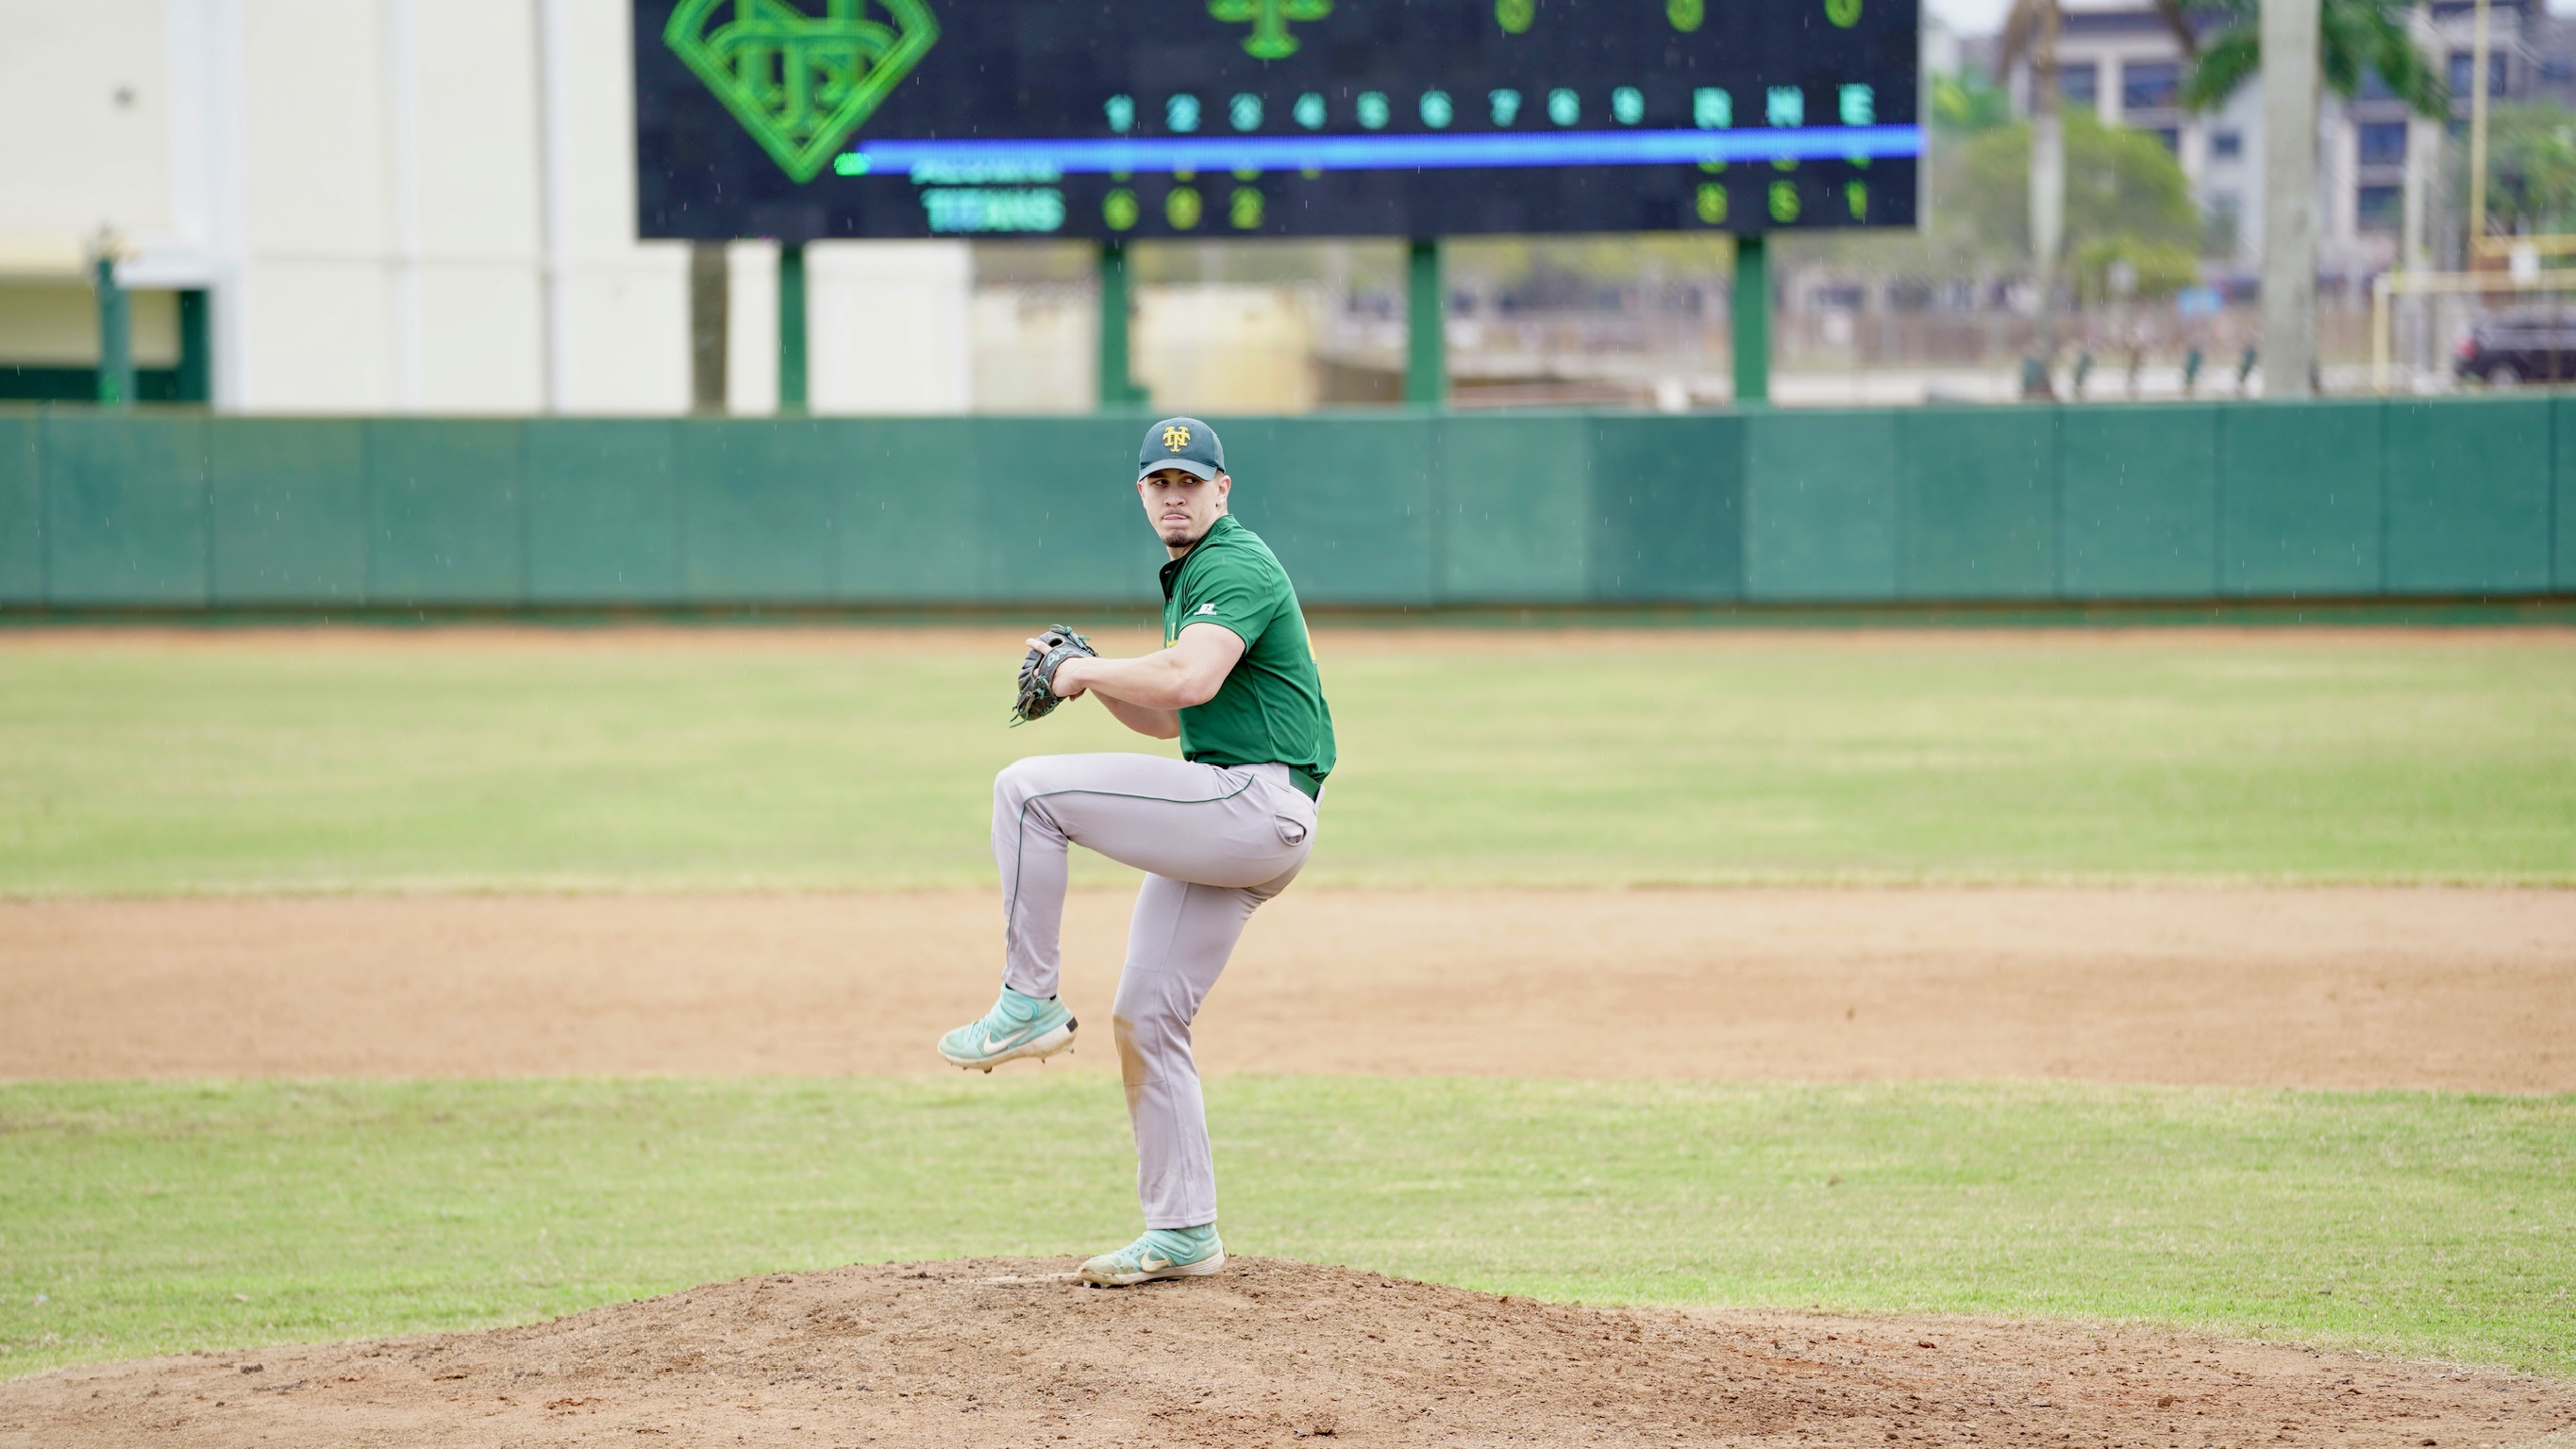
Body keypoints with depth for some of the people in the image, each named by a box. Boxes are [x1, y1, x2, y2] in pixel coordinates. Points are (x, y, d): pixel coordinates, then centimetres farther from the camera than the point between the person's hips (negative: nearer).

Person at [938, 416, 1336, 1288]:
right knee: (1145, 1018, 8)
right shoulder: (1189, 580, 23)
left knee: (1028, 789, -16)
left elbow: (1189, 680, -27)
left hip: (1259, 803, -10)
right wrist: (1087, 678, 12)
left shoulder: (1237, 567, -9)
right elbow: (1169, 718, 29)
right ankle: (1182, 1234, 12)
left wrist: (1086, 670, -13)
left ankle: (1028, 1004, -12)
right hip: (1229, 825, 10)